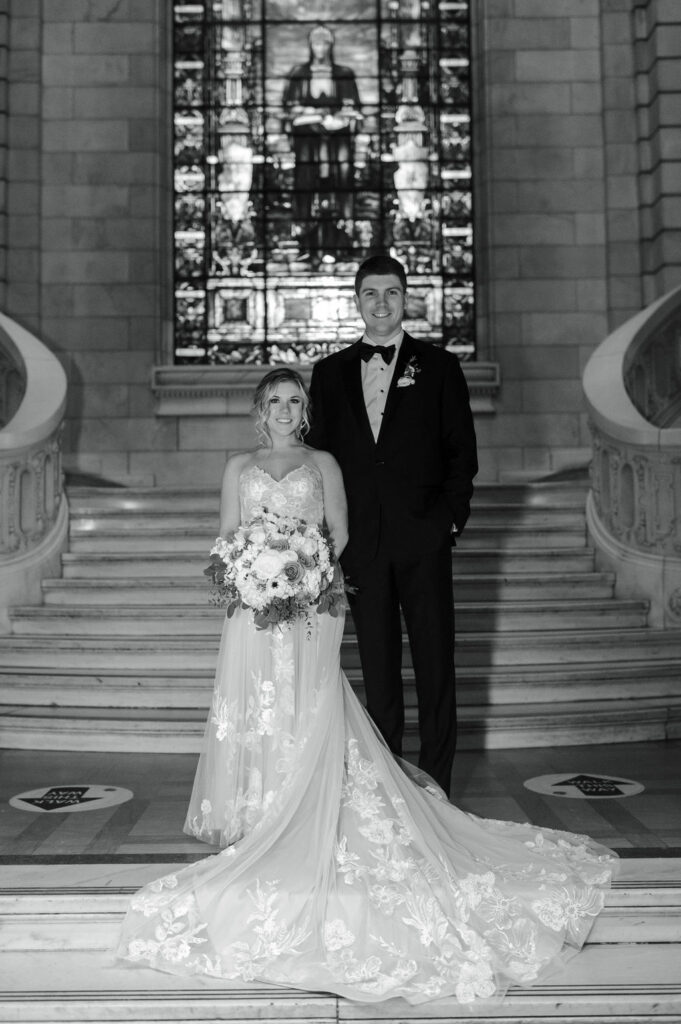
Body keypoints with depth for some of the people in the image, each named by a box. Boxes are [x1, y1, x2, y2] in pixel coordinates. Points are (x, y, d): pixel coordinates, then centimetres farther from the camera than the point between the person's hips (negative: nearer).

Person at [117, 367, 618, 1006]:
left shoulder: (323, 464, 12)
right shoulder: (239, 468, 15)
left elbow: (340, 537, 5)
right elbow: (226, 543, 10)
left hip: (311, 611, -1)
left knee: (312, 720, -8)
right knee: (253, 716, -2)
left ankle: (306, 830, -1)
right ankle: (255, 819, 8)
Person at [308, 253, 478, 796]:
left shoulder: (439, 366, 6)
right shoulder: (330, 372, 12)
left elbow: (462, 450, 4)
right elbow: (321, 454, 11)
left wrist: (452, 516, -7)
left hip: (424, 537, -2)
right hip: (362, 542, 2)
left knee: (435, 664, 2)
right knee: (377, 666, 8)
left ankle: (435, 787, 12)